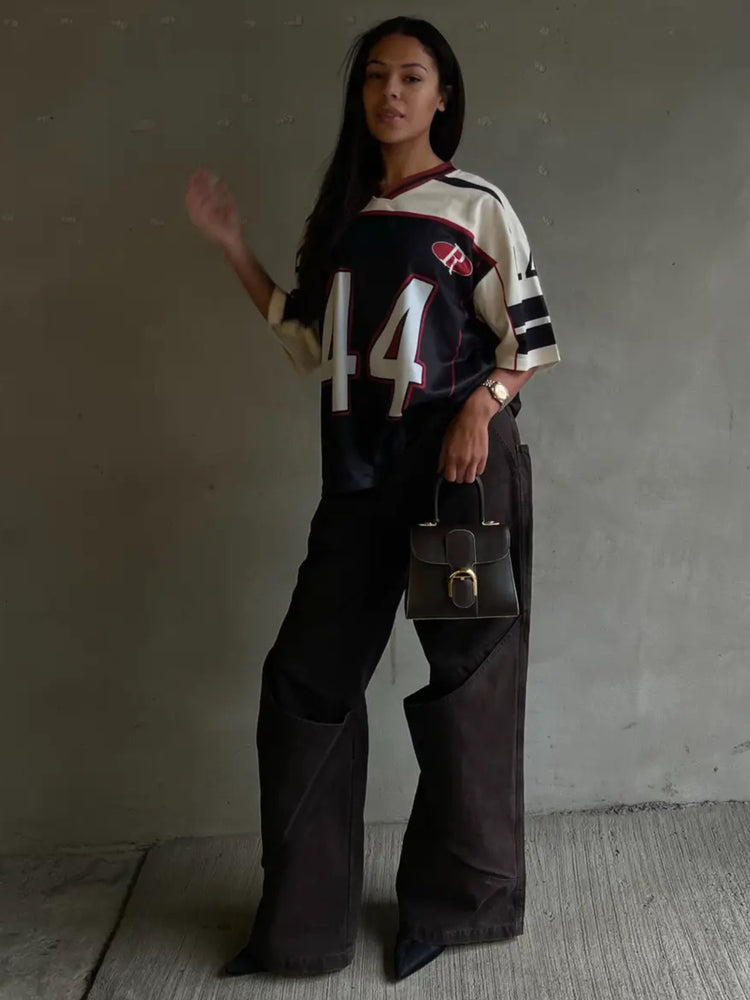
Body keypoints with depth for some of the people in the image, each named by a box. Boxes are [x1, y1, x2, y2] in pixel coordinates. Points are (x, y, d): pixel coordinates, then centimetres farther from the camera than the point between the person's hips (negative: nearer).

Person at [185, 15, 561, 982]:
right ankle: (302, 919, 19)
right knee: (306, 676, 5)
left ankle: (458, 903, 24)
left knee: (465, 678, 4)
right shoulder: (340, 213, 13)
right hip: (361, 472, 5)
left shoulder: (477, 207, -1)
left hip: (459, 463, -5)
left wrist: (480, 409, -19)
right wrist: (232, 247, 11)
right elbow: (311, 342, 14)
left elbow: (530, 337, -2)